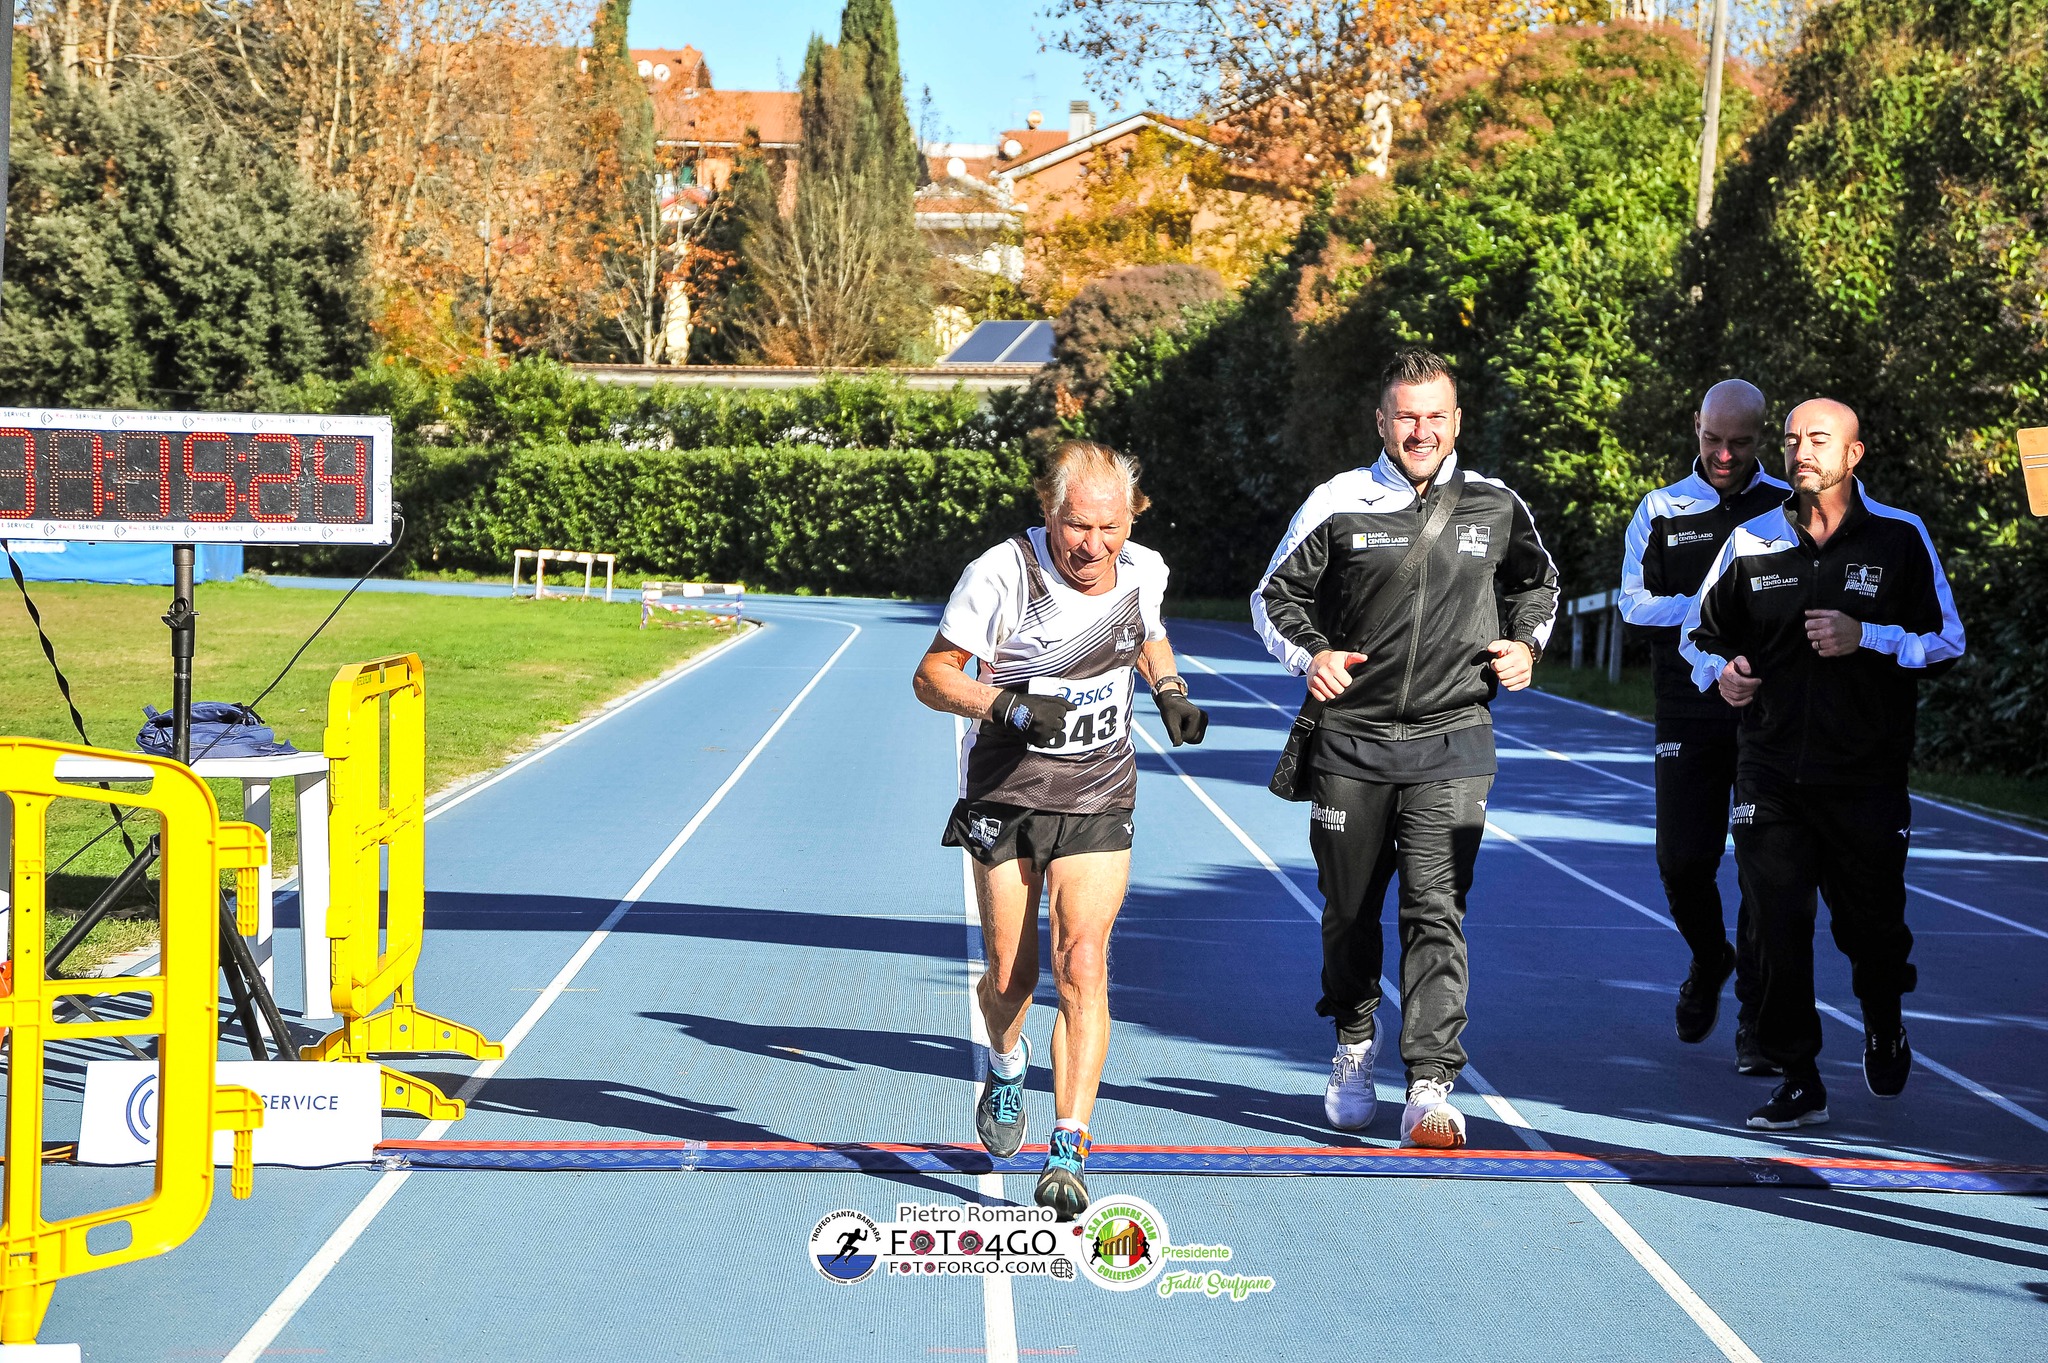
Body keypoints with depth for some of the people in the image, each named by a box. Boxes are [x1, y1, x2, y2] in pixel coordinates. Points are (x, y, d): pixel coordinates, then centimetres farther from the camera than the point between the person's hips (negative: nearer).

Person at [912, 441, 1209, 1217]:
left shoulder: (1143, 571, -3)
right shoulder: (1000, 575, -17)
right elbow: (933, 676, -12)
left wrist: (1171, 692, 4)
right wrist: (1008, 704, -27)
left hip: (1097, 799, 1)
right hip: (1004, 794, -1)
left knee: (1082, 964, -14)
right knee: (1010, 975, 5)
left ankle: (1069, 1153, -14)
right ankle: (1006, 1066, 41)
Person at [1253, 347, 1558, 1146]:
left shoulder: (1495, 508, 5)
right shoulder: (1340, 505, 0)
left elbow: (1537, 583, 24)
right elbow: (1275, 594, 8)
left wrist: (1527, 644, 6)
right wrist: (1309, 655, -9)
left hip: (1451, 742, 0)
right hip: (1351, 741, 1)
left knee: (1436, 910, -11)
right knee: (1350, 908, 11)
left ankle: (1431, 1088, -12)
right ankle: (1354, 1044, 36)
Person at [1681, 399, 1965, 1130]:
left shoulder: (1900, 538, 0)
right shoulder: (1752, 542, 6)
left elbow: (1948, 642, 0)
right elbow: (1701, 633, 17)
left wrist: (1865, 637, -14)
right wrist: (1720, 671, -5)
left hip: (1868, 775, -1)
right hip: (1771, 773, 1)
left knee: (1870, 924, 6)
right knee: (1776, 928, -5)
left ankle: (1883, 1021, 38)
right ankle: (1798, 1080, 6)